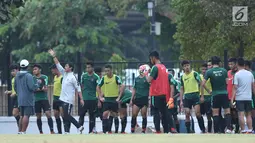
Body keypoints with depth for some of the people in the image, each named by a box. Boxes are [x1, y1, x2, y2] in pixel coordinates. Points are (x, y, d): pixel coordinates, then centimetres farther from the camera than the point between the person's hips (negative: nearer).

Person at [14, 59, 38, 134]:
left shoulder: (17, 76, 10)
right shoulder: (28, 76, -14)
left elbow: (15, 87, 19)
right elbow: (32, 87, -20)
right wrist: (37, 85, -1)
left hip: (20, 99, 8)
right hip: (28, 99, -8)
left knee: (22, 116, 15)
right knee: (26, 116, -7)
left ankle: (20, 132, 16)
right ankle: (23, 132, -12)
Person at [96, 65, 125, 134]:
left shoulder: (116, 78, -8)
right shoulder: (103, 78, 2)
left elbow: (122, 86, -15)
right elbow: (98, 87, 13)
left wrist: (119, 97, -17)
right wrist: (100, 97, 5)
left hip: (115, 99, -2)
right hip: (107, 99, 2)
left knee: (116, 115, 3)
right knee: (105, 114, -10)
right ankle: (105, 131, -10)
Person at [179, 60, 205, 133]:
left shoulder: (194, 74, -2)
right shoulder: (182, 76, 12)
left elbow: (201, 84, -2)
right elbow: (182, 89, 17)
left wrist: (202, 96, -7)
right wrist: (181, 100, 11)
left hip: (195, 95, -4)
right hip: (187, 96, 5)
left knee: (197, 113, -14)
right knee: (187, 114, 0)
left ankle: (203, 129, -6)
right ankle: (188, 131, 5)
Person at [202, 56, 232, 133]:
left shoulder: (209, 72, -5)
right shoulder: (224, 71, 0)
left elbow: (203, 84, -10)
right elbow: (227, 82, 2)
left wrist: (209, 91, 4)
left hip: (215, 94, -1)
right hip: (224, 94, 1)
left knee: (215, 113, 5)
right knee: (227, 112, 8)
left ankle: (216, 131, 2)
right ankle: (228, 128, -8)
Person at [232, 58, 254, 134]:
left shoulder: (237, 74, -8)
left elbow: (235, 87, -11)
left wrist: (232, 98, -10)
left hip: (240, 98, -4)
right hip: (249, 97, 4)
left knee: (241, 114, -4)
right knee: (248, 115, 10)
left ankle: (243, 131, -9)